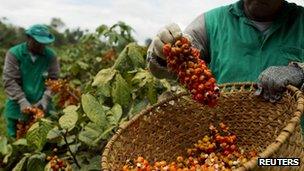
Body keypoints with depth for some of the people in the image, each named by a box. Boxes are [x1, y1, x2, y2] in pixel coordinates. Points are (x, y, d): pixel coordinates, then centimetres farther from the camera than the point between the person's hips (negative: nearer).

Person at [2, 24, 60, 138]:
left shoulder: (50, 55, 0)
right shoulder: (14, 53, -5)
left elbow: (53, 80, -2)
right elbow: (10, 81, -10)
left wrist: (45, 99, -17)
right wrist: (22, 101, -21)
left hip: (41, 108, 1)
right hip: (18, 108, -1)